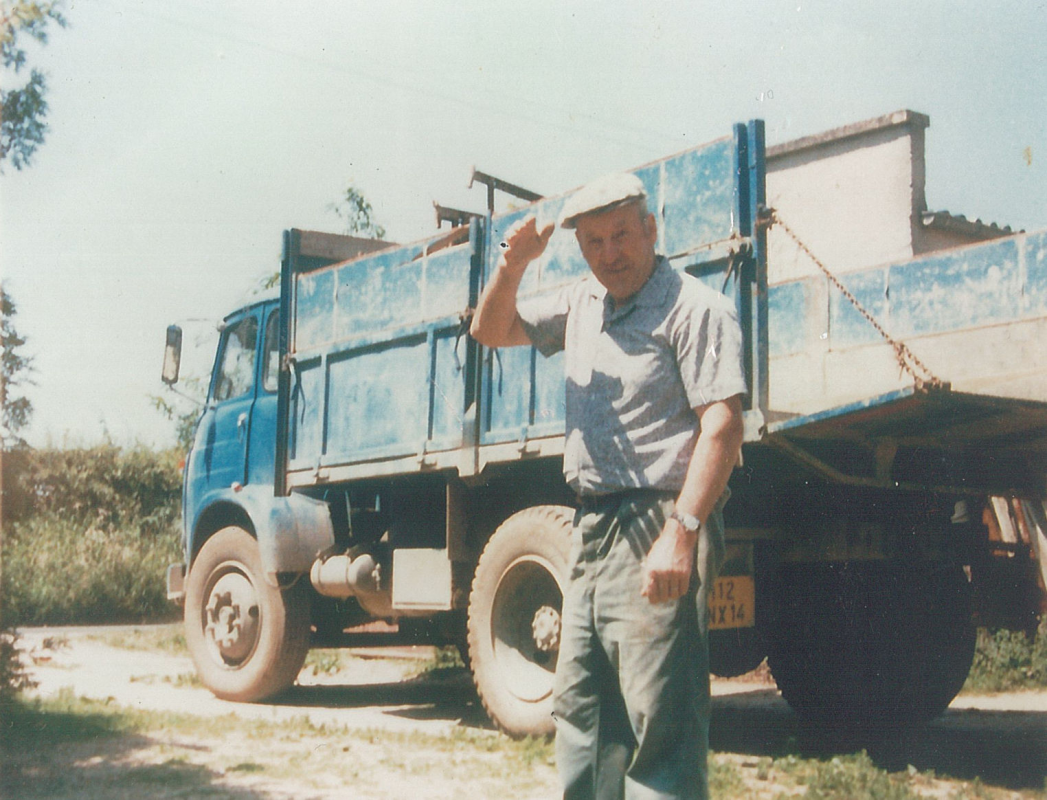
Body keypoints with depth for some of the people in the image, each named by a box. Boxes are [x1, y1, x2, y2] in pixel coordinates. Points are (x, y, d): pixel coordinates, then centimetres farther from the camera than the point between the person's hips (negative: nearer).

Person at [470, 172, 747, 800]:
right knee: (581, 706, 14)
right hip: (594, 529, 9)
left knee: (659, 718, -9)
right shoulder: (582, 305, 16)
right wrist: (513, 265, 4)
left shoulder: (694, 308, -8)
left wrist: (681, 533, -26)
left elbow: (723, 424, -17)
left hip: (658, 527, -9)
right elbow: (492, 332, 24)